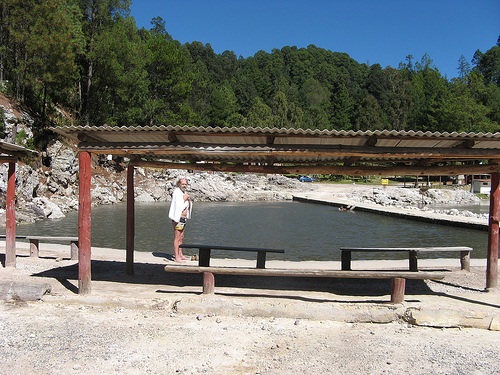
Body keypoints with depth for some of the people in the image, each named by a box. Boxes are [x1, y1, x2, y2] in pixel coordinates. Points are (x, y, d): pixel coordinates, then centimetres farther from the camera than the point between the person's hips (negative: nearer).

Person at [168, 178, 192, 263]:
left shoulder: (184, 193, 15)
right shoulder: (177, 193, -13)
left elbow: (189, 207, 16)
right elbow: (178, 206, -21)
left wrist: (189, 200, -2)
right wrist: (184, 199, -17)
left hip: (183, 219, 9)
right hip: (178, 218, -9)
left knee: (181, 237, 14)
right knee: (177, 238, -7)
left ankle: (180, 255, 21)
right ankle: (176, 257, -5)